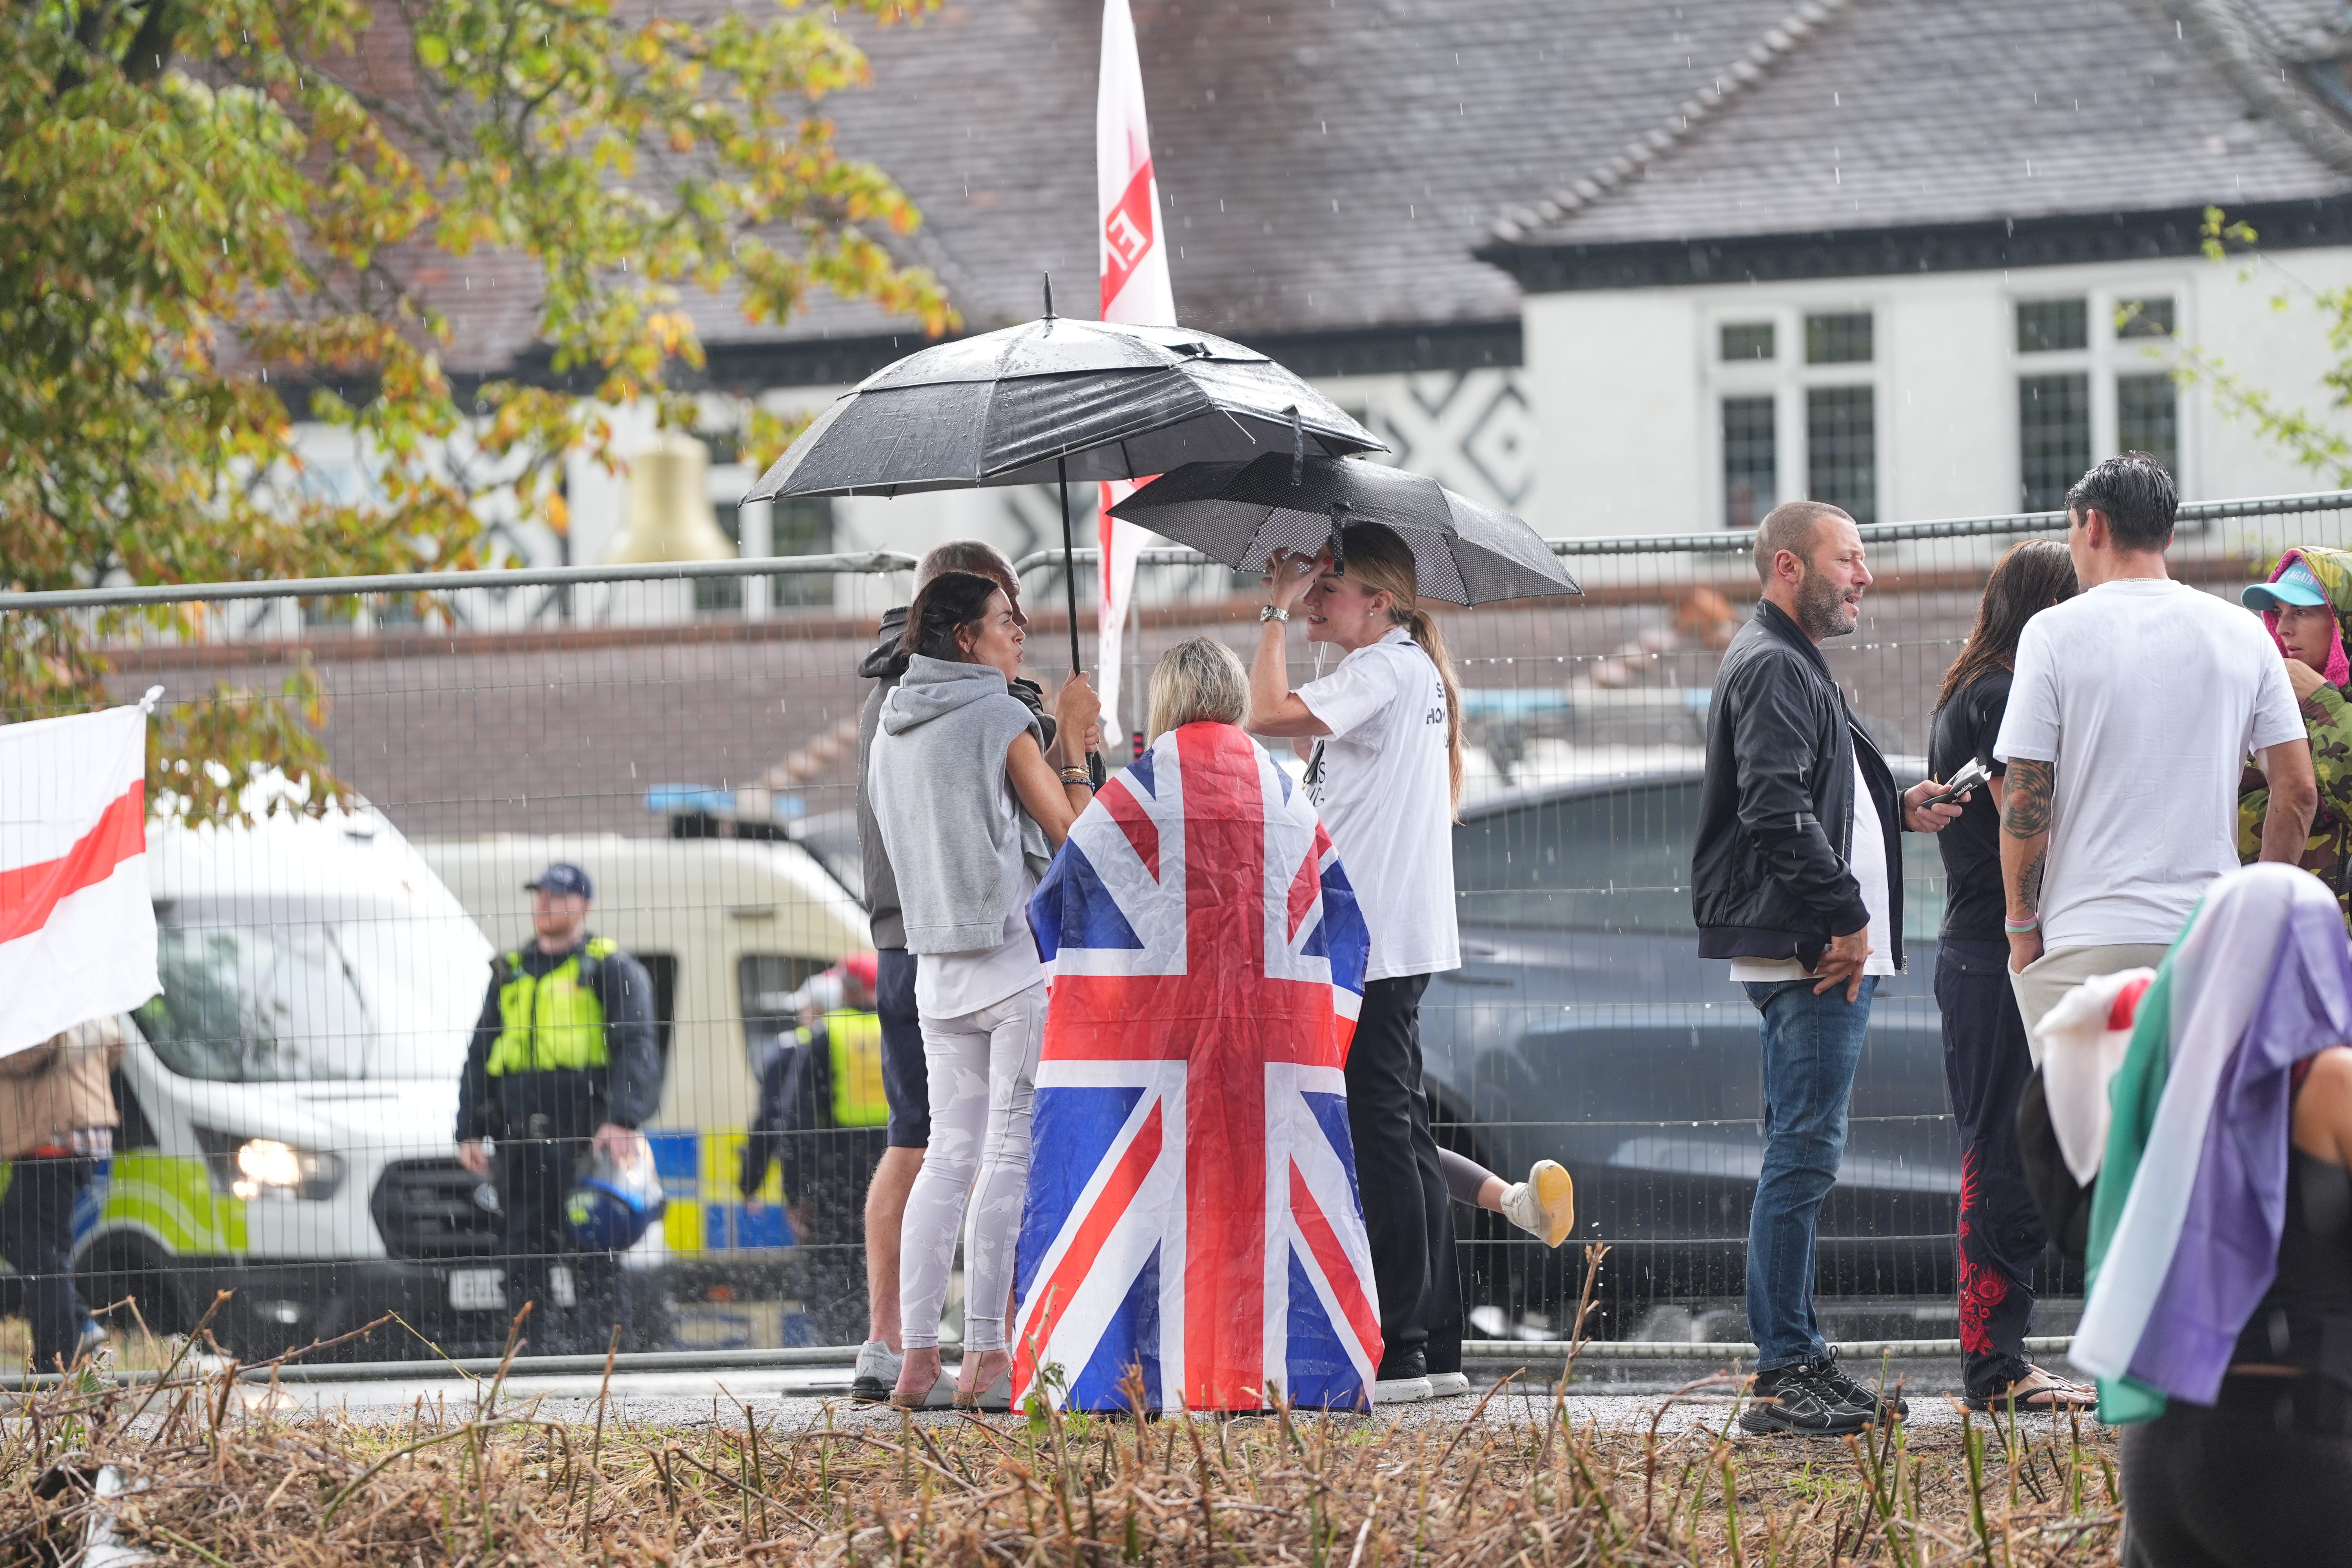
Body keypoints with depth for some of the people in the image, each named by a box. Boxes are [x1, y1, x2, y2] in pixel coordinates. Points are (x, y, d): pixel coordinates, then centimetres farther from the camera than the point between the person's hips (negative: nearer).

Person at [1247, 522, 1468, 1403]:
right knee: (1399, 1133, 12)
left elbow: (1271, 715, -21)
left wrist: (1277, 613, -12)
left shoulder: (1386, 670, -12)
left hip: (1374, 939, -11)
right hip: (1393, 938, 11)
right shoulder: (1410, 671, 19)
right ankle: (1436, 1347, 14)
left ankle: (1395, 1353, -10)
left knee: (1378, 1133, -10)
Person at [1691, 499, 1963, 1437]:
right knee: (1804, 1154, -11)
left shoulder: (1794, 665, 23)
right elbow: (1777, 811, -22)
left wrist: (1896, 807, 18)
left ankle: (1797, 1367, 17)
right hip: (1806, 949, -11)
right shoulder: (1772, 668, -11)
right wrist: (1845, 914, -20)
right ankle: (1784, 1378, -11)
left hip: (1827, 955, 11)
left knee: (1800, 1156, 13)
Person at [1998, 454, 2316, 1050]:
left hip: (2087, 940, -3)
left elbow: (2025, 798, -4)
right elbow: (2298, 791, 5)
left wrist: (2022, 924, 6)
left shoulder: (2054, 633, -2)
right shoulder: (2243, 633, 7)